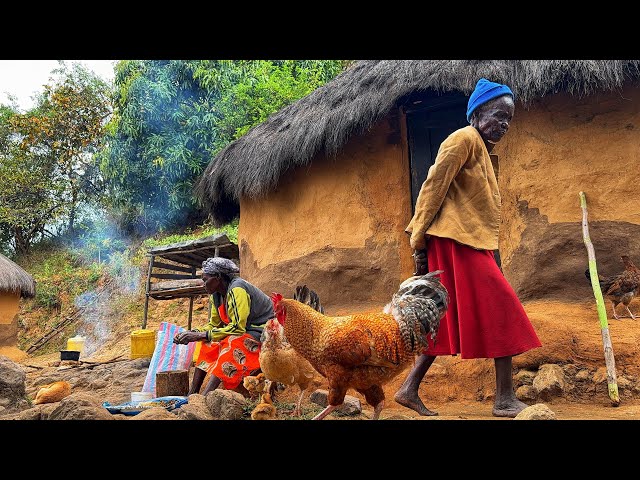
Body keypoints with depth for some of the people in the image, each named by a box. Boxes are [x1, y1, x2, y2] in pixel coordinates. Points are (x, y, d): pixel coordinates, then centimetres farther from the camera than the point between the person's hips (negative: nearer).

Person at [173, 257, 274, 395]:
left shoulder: (237, 290, -23)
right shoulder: (216, 295, 2)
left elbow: (237, 327, -26)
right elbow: (213, 325, 9)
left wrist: (200, 335, -23)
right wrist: (191, 333, -8)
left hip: (262, 334, -9)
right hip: (245, 331, 9)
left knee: (231, 344, -30)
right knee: (208, 344, -5)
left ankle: (204, 398, -34)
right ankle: (192, 393, -6)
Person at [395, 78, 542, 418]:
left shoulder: (483, 148, 23)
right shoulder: (465, 138, -6)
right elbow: (432, 187, -14)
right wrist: (419, 242, -16)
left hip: (470, 243, 9)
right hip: (458, 240, -9)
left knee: (449, 318, 9)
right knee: (501, 309, -4)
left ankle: (409, 389, 15)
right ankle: (505, 400, 5)